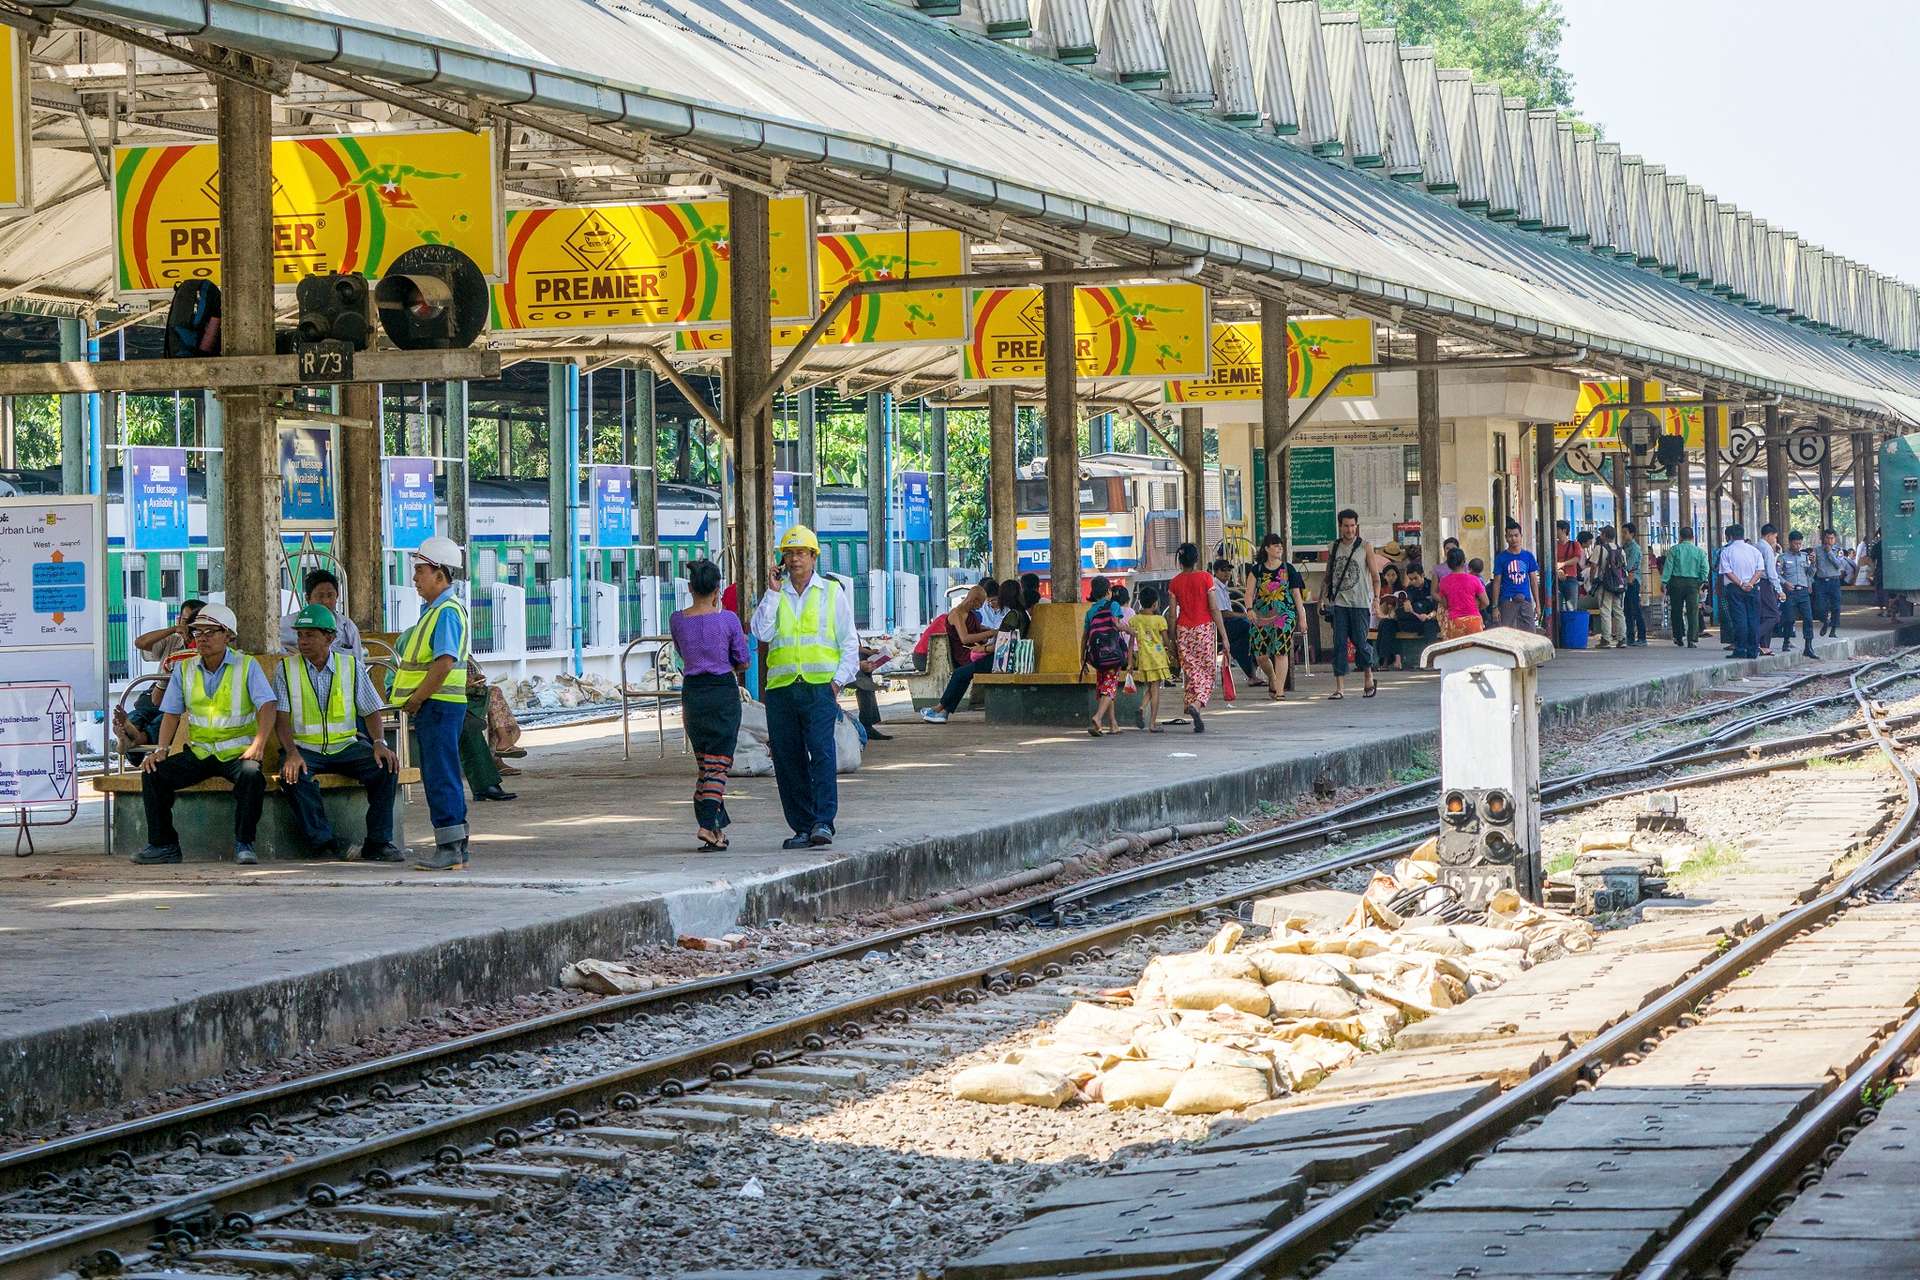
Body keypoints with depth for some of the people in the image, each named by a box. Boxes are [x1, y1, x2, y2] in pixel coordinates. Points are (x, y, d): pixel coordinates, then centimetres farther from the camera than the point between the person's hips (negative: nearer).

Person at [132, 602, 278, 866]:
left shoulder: (247, 666, -1)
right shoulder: (184, 669, 11)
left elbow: (268, 705, -11)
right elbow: (171, 713, 9)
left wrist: (258, 744, -25)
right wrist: (161, 749, -7)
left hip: (237, 752, -4)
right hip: (198, 753, 4)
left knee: (251, 775, -36)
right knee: (152, 773, -17)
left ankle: (244, 845, -22)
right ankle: (163, 845, -8)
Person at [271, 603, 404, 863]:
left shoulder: (352, 666, 7)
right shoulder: (286, 670, 3)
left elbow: (372, 711, 7)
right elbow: (281, 718, -5)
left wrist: (379, 743, -13)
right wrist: (292, 753, -23)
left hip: (346, 745, 1)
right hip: (304, 748, -1)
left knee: (386, 768, -24)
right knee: (293, 775, -35)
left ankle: (378, 844, -17)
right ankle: (324, 843, -26)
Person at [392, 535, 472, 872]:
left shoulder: (447, 612, -15)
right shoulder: (434, 610, 18)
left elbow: (444, 663, -23)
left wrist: (415, 699, -17)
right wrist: (414, 700, 13)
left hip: (438, 704, -11)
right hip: (432, 706, 11)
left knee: (440, 776, -9)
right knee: (440, 777, 13)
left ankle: (450, 848, -7)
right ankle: (455, 849, 17)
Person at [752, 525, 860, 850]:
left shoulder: (832, 592, 10)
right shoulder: (775, 595, 15)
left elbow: (849, 642, 9)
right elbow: (761, 633, -2)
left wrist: (839, 679, -3)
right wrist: (773, 591, -2)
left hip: (820, 687, -3)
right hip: (781, 687, 3)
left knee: (822, 751, -17)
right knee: (787, 759, 2)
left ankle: (824, 822, -20)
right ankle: (802, 826, 8)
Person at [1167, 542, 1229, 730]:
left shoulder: (1175, 582, 2)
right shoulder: (1205, 578, -5)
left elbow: (1173, 615, 3)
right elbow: (1214, 609, -8)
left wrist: (1173, 641, 10)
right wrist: (1224, 636, -4)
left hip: (1184, 630, 3)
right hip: (1205, 628, -3)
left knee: (1191, 672, 7)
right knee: (1207, 672, 5)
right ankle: (1196, 704, -22)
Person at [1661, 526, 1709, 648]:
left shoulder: (1674, 549, 0)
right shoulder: (1699, 551, 4)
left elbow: (1668, 566, -4)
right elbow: (1704, 568, -2)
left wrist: (1664, 581, -3)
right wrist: (1703, 582, 0)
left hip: (1676, 582, -1)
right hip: (1693, 583, 1)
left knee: (1676, 611, 13)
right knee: (1693, 612, -1)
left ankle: (1679, 637, 19)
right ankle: (1693, 640, -9)